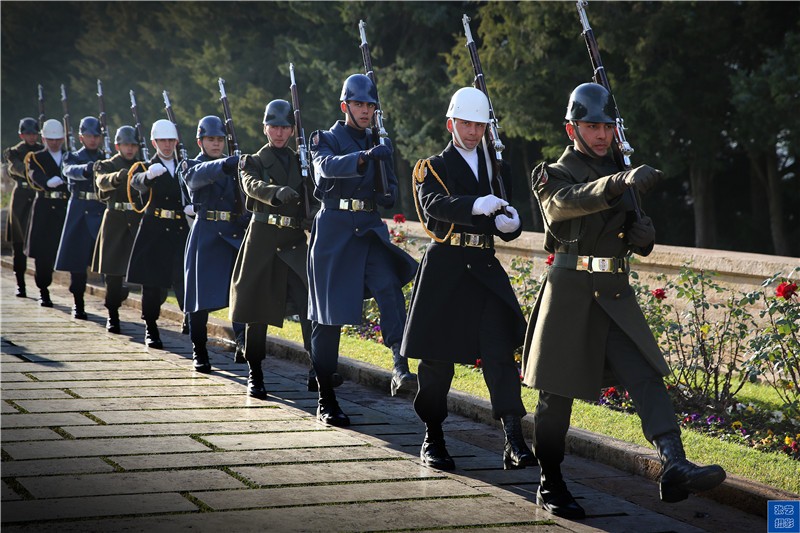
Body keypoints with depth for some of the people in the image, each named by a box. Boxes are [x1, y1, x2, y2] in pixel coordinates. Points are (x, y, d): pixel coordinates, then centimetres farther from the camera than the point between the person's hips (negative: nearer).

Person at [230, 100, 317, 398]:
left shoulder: (300, 162, 17)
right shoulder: (254, 162, 6)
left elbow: (311, 200, 17)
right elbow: (253, 185, -16)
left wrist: (312, 221, -8)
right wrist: (277, 192, -38)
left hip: (295, 242, 2)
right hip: (263, 240, -2)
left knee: (310, 302, -12)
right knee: (257, 309, 1)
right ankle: (255, 375, 10)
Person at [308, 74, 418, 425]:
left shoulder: (379, 144, 16)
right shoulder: (326, 140, 2)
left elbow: (391, 189, 21)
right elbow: (328, 166, -21)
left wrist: (387, 196, -4)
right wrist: (365, 157, -39)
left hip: (370, 229, 3)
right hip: (334, 230, -3)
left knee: (389, 285, -26)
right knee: (327, 316, 0)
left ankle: (400, 368, -39)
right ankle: (326, 401, 8)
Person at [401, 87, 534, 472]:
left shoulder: (497, 166, 17)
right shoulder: (433, 167, 4)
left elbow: (509, 227, 15)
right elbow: (434, 205, -19)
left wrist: (510, 222, -11)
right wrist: (476, 206, -36)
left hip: (485, 269, 3)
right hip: (444, 268, -3)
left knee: (502, 351, -10)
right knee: (437, 358, 4)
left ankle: (514, 442, -14)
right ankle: (433, 440, 18)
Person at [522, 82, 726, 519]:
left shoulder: (621, 172, 18)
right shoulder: (553, 176, 1)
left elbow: (638, 241, 23)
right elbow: (569, 201, -25)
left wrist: (644, 235, -3)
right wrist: (622, 183, -43)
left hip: (616, 295, 4)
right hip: (569, 291, -4)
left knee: (647, 376, -14)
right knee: (557, 394, 2)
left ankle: (675, 467, -27)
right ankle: (550, 487, 15)